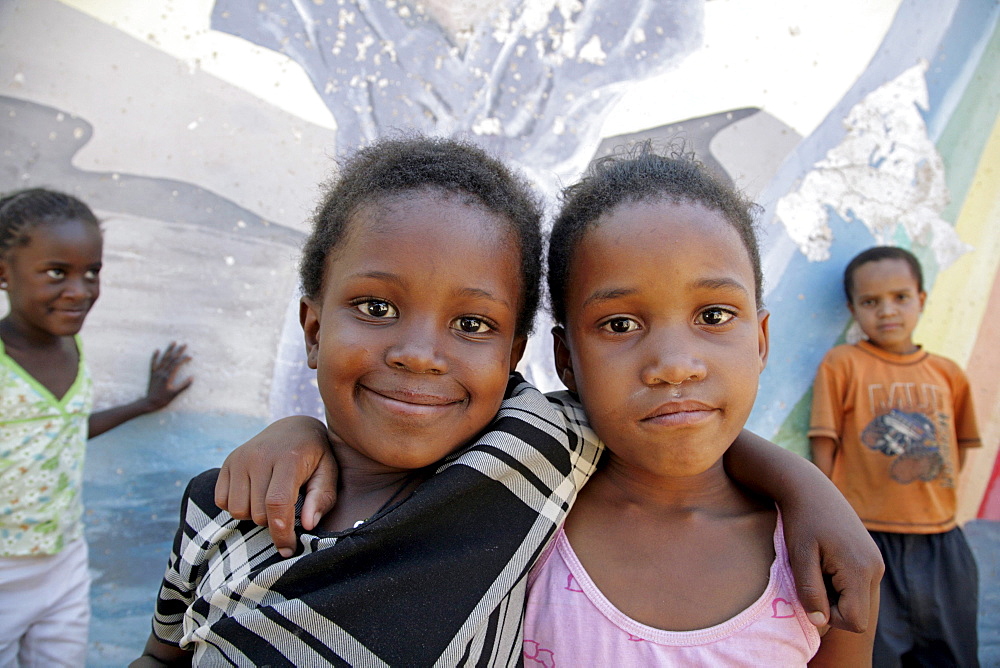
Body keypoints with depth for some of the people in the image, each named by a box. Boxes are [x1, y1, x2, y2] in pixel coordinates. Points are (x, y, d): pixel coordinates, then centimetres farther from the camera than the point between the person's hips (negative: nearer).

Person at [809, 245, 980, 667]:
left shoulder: (948, 374, 6)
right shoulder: (841, 364, -6)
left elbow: (959, 445, 16)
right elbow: (824, 447, -6)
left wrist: (935, 501, 3)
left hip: (940, 542, 4)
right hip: (866, 541, -4)